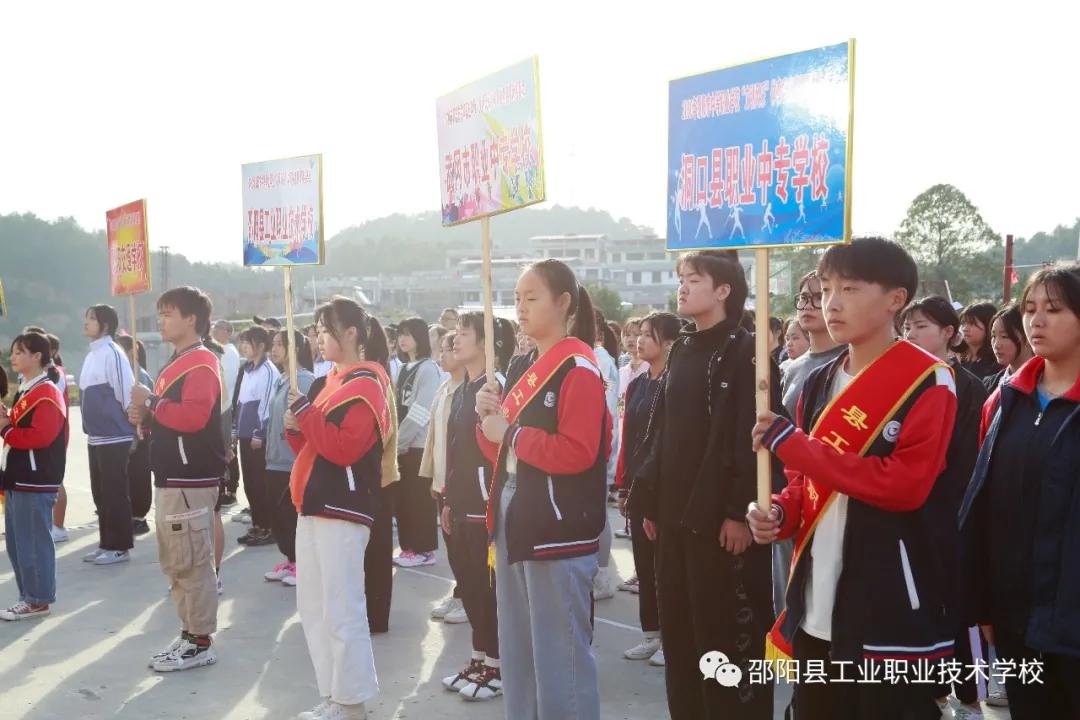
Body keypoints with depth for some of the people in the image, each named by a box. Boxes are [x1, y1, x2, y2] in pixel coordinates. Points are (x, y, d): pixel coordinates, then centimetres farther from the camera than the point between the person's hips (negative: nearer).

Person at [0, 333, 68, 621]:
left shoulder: (47, 393, -13)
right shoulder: (24, 392, 18)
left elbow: (41, 436, -24)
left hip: (35, 481, -10)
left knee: (33, 542, -4)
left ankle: (38, 600, 5)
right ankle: (29, 596, 22)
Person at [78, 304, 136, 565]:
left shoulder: (112, 353, -14)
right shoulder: (92, 355, 14)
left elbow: (126, 392, -16)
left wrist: (127, 423, -11)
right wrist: (90, 425, 18)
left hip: (115, 436, -9)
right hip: (96, 436, 9)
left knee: (116, 493, -2)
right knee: (100, 493, 14)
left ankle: (119, 546, 7)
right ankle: (107, 543, 23)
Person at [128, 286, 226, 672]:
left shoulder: (201, 363, -14)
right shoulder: (178, 362, 19)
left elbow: (193, 416, -28)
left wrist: (151, 401, -16)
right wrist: (147, 414, 6)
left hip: (190, 479, -11)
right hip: (172, 477, 11)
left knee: (192, 563, -4)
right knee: (174, 562, 16)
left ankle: (200, 643, 5)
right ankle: (190, 633, 26)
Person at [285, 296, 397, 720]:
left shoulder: (366, 384, -10)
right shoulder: (329, 381, 17)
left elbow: (345, 448, -20)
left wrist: (306, 412, -16)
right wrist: (295, 429, 1)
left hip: (342, 509, -10)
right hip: (314, 505, 10)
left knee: (341, 612, -5)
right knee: (313, 609, 14)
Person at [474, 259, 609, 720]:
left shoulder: (578, 366, -11)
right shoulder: (522, 368, 15)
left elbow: (578, 453, -22)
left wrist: (510, 433, -14)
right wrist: (489, 421, -2)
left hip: (559, 531, -8)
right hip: (513, 523, 9)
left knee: (560, 655, 0)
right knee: (517, 651, 17)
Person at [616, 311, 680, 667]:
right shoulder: (636, 385, 12)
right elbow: (628, 438, 12)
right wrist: (623, 486, 10)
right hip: (638, 486, 8)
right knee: (644, 560, 13)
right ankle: (651, 633, 24)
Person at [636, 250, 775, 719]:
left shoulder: (746, 353, -9)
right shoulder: (682, 350, 14)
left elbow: (754, 438, -16)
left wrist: (740, 511, -20)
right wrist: (651, 501, 13)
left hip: (719, 517, -7)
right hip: (676, 515, 8)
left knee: (728, 631, 1)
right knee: (678, 631, 14)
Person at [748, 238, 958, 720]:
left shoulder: (928, 382, -9)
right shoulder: (819, 383, 11)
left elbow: (906, 484, -19)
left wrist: (792, 443, -18)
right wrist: (779, 513, -5)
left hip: (891, 615, -6)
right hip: (816, 609, 7)